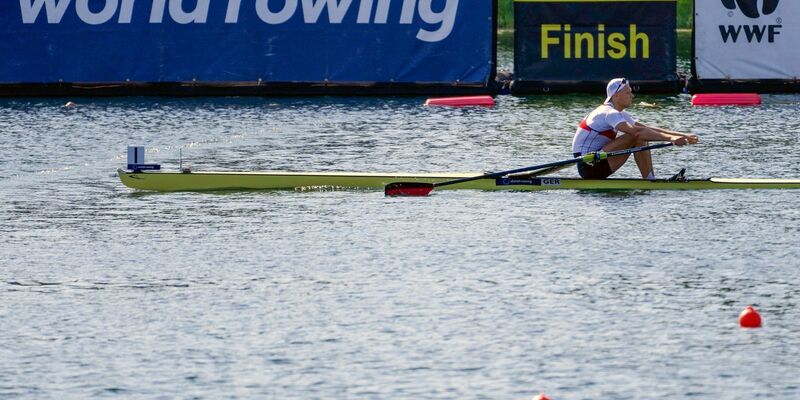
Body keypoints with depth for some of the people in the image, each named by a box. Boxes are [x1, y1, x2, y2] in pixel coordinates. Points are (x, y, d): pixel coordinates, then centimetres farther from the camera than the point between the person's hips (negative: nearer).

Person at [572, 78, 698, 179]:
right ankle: (650, 181, -15)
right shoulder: (609, 113, -17)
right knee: (637, 137, -19)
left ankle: (651, 179, -5)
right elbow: (635, 131, -32)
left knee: (641, 139, 4)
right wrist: (670, 138, -37)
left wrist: (682, 136, 3)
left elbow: (647, 128, 12)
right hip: (589, 166, -10)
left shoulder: (620, 114, 16)